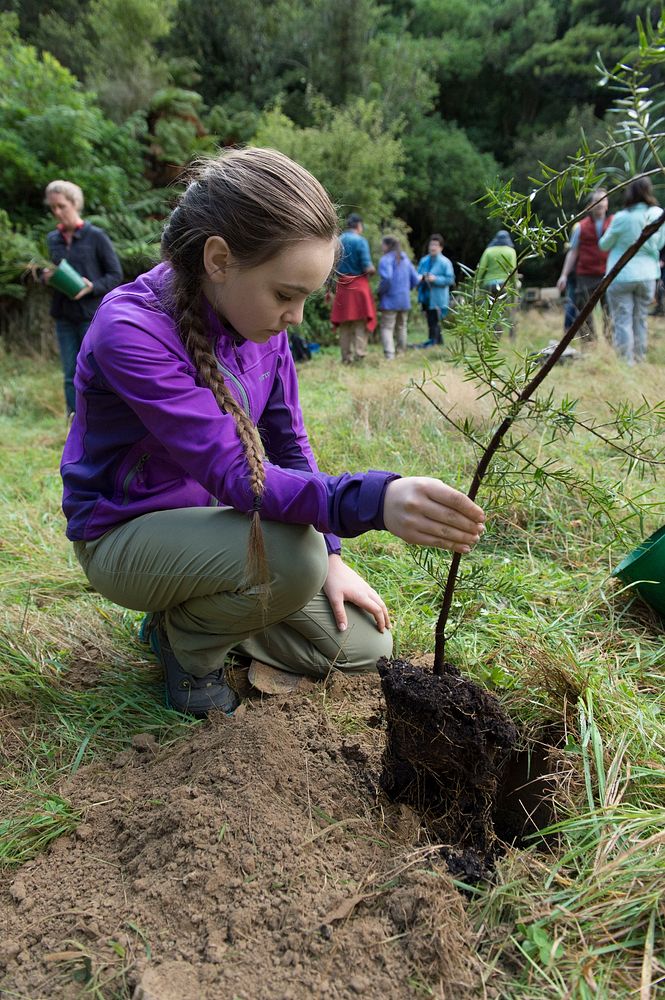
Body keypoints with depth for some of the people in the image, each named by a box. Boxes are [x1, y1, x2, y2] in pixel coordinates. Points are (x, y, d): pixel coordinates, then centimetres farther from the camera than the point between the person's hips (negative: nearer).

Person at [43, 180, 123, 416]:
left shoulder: (95, 236, -4)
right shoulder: (53, 239, 10)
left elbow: (116, 274, -3)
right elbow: (50, 273, 20)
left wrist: (92, 287, -19)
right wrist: (46, 277, -4)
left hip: (92, 316, -5)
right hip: (64, 317, 5)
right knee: (71, 376, 7)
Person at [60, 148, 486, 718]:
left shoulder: (260, 317, -6)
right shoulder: (131, 331, -28)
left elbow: (288, 444, 1)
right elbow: (232, 473, -36)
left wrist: (329, 554, -6)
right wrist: (375, 500, -50)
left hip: (215, 520, 6)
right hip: (127, 535, -6)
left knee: (363, 646, 1)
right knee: (289, 554, -36)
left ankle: (191, 609, 17)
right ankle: (185, 639, -3)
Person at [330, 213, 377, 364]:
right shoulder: (360, 241, -8)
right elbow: (367, 267, -14)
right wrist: (373, 270, 8)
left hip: (342, 286, 4)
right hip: (358, 285, -4)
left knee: (344, 323, 9)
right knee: (360, 321, 2)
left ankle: (346, 357, 12)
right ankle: (359, 352, -8)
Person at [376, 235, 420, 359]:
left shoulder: (386, 259, -10)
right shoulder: (405, 259, 12)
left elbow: (386, 278, -26)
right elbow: (415, 280, 12)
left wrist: (380, 291, -11)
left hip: (390, 300, -7)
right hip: (405, 300, 7)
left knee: (387, 327, -6)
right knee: (401, 326, 17)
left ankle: (389, 355, -19)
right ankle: (401, 352, 23)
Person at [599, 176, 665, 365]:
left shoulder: (622, 218, -13)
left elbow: (604, 245, 0)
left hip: (621, 276, -4)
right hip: (647, 275, 4)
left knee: (622, 321, 0)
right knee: (640, 321, 13)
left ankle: (626, 362, -2)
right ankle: (640, 360, 20)